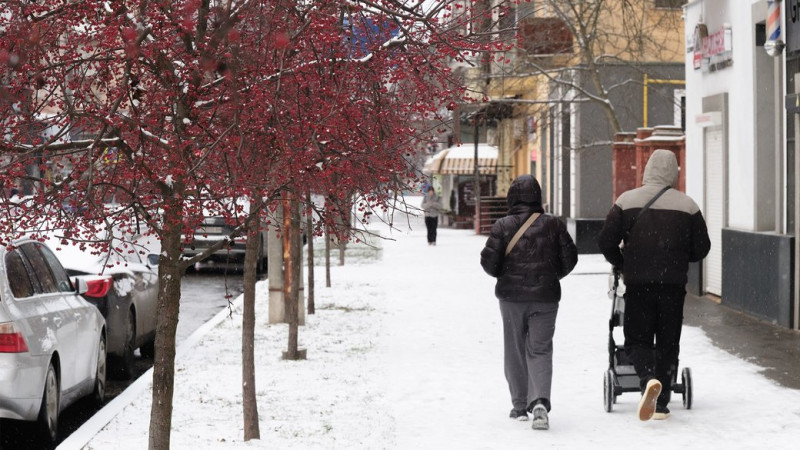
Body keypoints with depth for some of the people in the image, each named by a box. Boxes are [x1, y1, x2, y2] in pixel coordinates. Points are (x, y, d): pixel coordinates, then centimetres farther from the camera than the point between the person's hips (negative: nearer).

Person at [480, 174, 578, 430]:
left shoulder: (502, 226, -6)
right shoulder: (553, 225, -2)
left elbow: (488, 260, -8)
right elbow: (569, 258, 2)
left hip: (511, 296, 0)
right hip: (545, 297, 0)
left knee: (515, 351, 12)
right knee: (540, 349, 2)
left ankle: (520, 406, 15)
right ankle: (540, 401, -20)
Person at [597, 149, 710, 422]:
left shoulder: (627, 201, -1)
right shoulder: (687, 205, 1)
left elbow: (605, 241, -3)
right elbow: (701, 248, 3)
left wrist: (620, 264, 15)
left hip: (637, 284, -1)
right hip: (673, 284, 1)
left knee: (637, 340, 8)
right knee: (668, 343, 11)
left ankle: (649, 379, -22)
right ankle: (661, 404, 11)